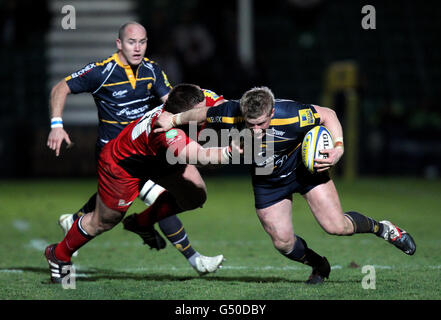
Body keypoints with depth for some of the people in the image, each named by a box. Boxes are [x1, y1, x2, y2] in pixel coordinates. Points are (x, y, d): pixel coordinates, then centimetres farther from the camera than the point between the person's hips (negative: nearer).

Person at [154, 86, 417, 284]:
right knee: (283, 243, -1)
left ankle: (381, 228, 17)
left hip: (305, 167, -3)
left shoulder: (292, 115, -36)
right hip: (268, 181, 3)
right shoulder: (229, 115, -30)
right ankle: (319, 266, 31)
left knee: (337, 227, -14)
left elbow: (327, 114, -16)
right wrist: (174, 120, 5)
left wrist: (338, 147, -27)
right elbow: (202, 113, -6)